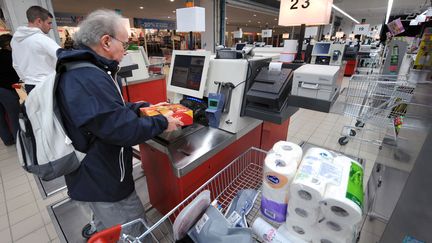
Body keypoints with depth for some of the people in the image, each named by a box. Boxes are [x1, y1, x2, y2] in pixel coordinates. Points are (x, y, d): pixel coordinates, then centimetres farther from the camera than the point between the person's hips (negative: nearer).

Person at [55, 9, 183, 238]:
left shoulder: (83, 70, 6)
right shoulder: (87, 79, -31)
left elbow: (110, 109, 14)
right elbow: (123, 129, -32)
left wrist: (146, 107, 8)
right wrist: (162, 123, -18)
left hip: (96, 174, 10)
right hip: (102, 181, -10)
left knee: (107, 225, 34)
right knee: (133, 231, 13)